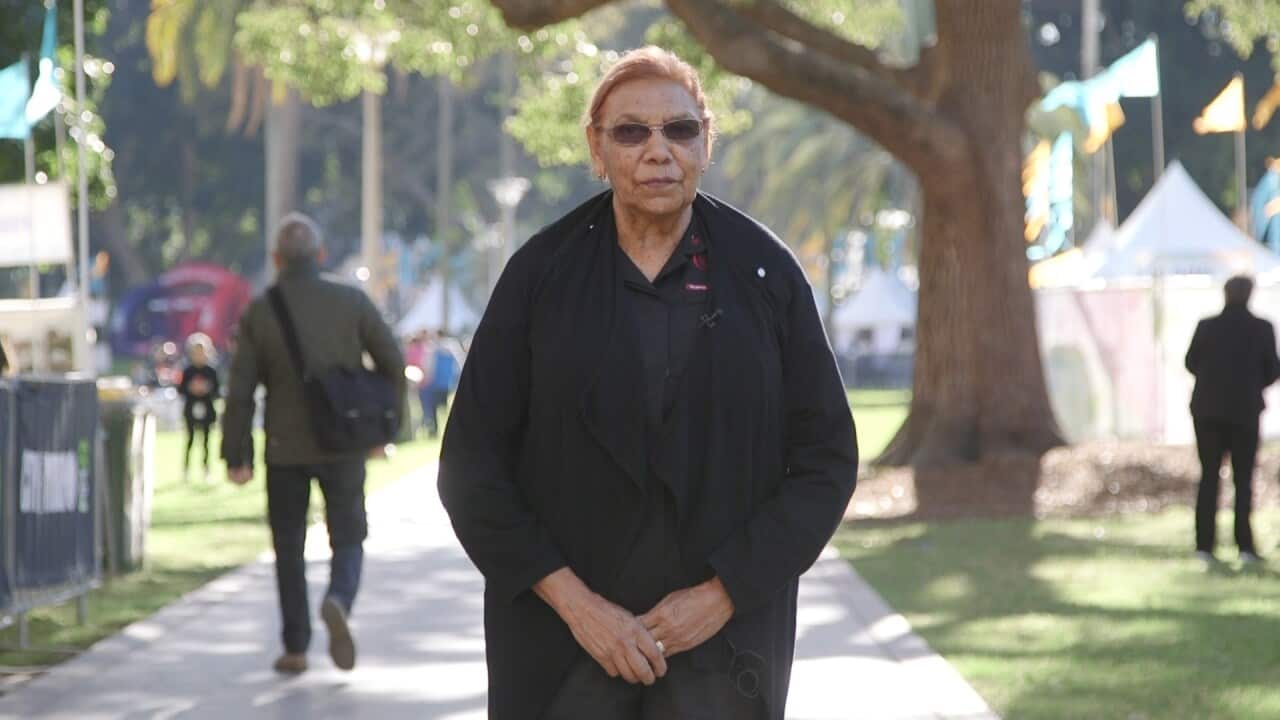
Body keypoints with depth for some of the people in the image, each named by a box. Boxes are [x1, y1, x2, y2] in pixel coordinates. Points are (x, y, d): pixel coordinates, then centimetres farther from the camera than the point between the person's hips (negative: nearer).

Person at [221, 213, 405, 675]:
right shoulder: (351, 302, -3)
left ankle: (295, 648, 13)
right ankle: (338, 601, -21)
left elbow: (240, 391, -5)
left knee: (289, 547, 13)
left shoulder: (259, 312, -4)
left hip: (285, 450, 0)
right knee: (348, 539, 9)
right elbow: (393, 365, -2)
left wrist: (237, 456, 1)